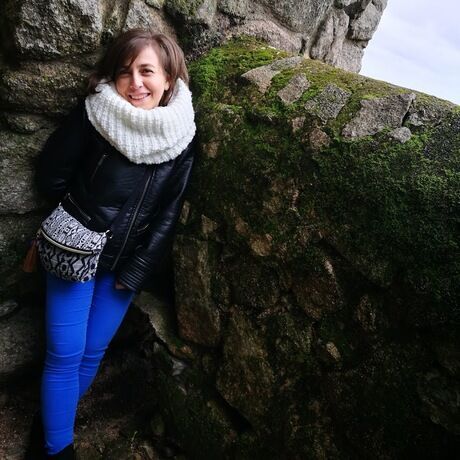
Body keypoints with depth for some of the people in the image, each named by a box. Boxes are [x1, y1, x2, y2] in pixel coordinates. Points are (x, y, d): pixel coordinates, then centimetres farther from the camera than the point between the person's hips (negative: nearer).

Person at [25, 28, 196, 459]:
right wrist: (77, 219, 4)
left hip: (127, 262, 3)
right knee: (65, 353, 4)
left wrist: (135, 272, -4)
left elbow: (167, 216, -4)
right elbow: (50, 176, -5)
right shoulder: (93, 114, -15)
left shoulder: (182, 137, -7)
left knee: (94, 350, 14)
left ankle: (54, 418, 40)